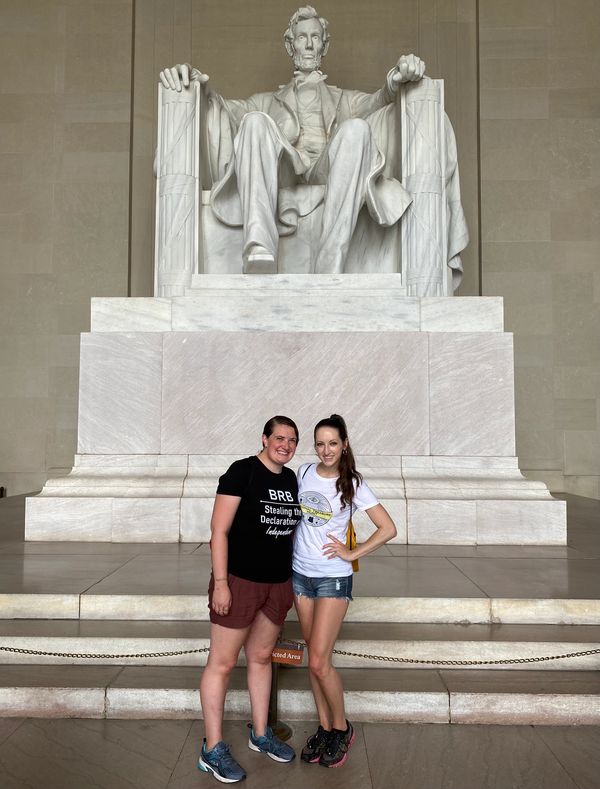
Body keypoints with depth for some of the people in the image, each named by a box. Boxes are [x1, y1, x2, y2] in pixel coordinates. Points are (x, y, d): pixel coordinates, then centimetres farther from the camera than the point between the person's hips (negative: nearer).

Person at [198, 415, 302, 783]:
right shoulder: (242, 471, -13)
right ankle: (213, 750, 15)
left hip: (278, 585, 7)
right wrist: (220, 582, -18)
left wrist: (291, 579, 16)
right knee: (222, 662, 3)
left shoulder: (290, 479, 7)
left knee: (262, 657, 19)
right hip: (239, 581, -7)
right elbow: (219, 529, -15)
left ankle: (261, 734, 35)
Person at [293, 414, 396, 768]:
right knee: (314, 656, 11)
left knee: (319, 662, -7)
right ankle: (325, 728, 25)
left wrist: (352, 553, -10)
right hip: (301, 574, 4)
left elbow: (389, 529, -8)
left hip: (333, 578, -4)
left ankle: (341, 728, 15)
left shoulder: (353, 484, -9)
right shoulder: (304, 472, 1)